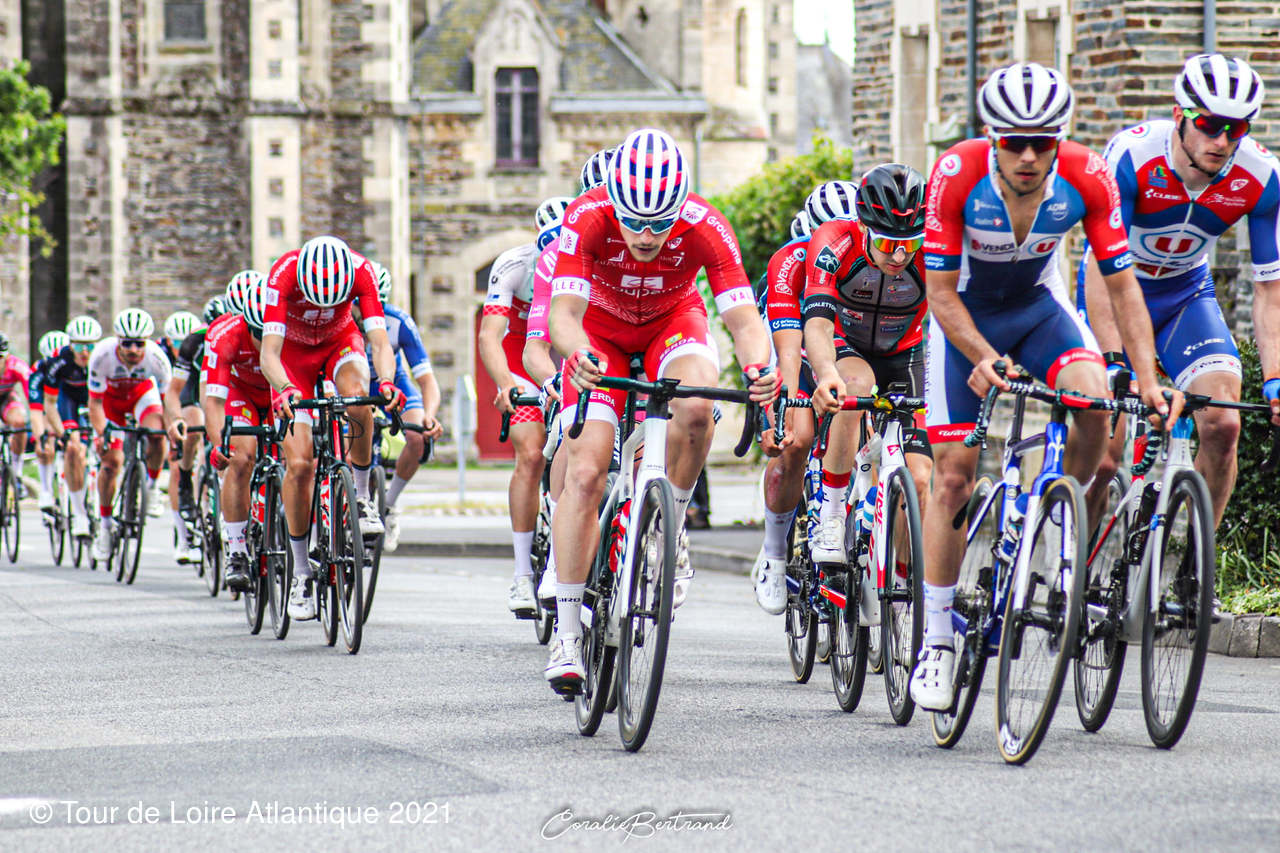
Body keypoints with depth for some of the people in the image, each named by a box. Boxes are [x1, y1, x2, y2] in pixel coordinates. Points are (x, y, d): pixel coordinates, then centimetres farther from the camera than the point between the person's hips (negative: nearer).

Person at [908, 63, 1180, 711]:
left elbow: (1122, 284, -18)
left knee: (1093, 400, -29)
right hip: (965, 315, -1)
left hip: (1039, 305, 1)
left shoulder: (1086, 179, -25)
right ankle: (936, 643, 2)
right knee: (954, 476, -8)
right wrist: (985, 359, -38)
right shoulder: (956, 175, -30)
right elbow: (941, 293, -23)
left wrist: (1147, 380, -27)